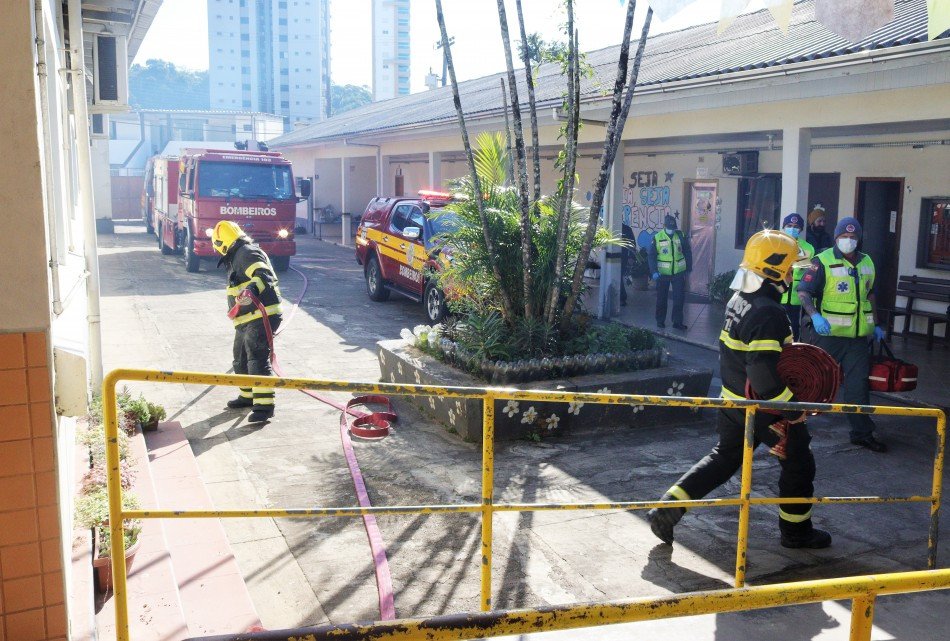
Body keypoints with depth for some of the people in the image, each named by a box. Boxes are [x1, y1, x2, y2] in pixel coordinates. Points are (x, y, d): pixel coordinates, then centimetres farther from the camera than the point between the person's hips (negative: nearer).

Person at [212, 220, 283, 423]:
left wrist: (251, 289, -48)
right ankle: (248, 395, 37)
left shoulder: (247, 253, -13)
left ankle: (264, 405, -17)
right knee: (241, 360, 21)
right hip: (246, 321, 11)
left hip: (260, 317, -11)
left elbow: (264, 275, -30)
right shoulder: (237, 257, 22)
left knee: (258, 360, -15)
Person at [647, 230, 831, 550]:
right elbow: (765, 375, -30)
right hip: (764, 409, -9)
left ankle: (668, 507, 13)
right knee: (799, 463, 12)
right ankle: (796, 530, 28)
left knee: (724, 457, 20)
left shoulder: (738, 300, 4)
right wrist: (794, 408, -20)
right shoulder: (769, 314, -26)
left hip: (732, 400, 9)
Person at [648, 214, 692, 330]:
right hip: (663, 273, -1)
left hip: (679, 272, 1)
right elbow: (651, 256, -6)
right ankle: (660, 321, 22)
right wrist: (654, 271, -15)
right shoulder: (657, 238, -6)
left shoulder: (681, 236, 0)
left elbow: (688, 252, 10)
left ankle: (678, 321, 9)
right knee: (661, 298, 9)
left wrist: (689, 268, 9)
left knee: (679, 298, 1)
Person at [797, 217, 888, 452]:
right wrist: (814, 315, -31)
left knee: (859, 383, 5)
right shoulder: (823, 262, -9)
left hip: (858, 336, 5)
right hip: (828, 334, -5)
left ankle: (862, 432, 12)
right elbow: (804, 291, -16)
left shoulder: (867, 263, 13)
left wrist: (875, 324, 22)